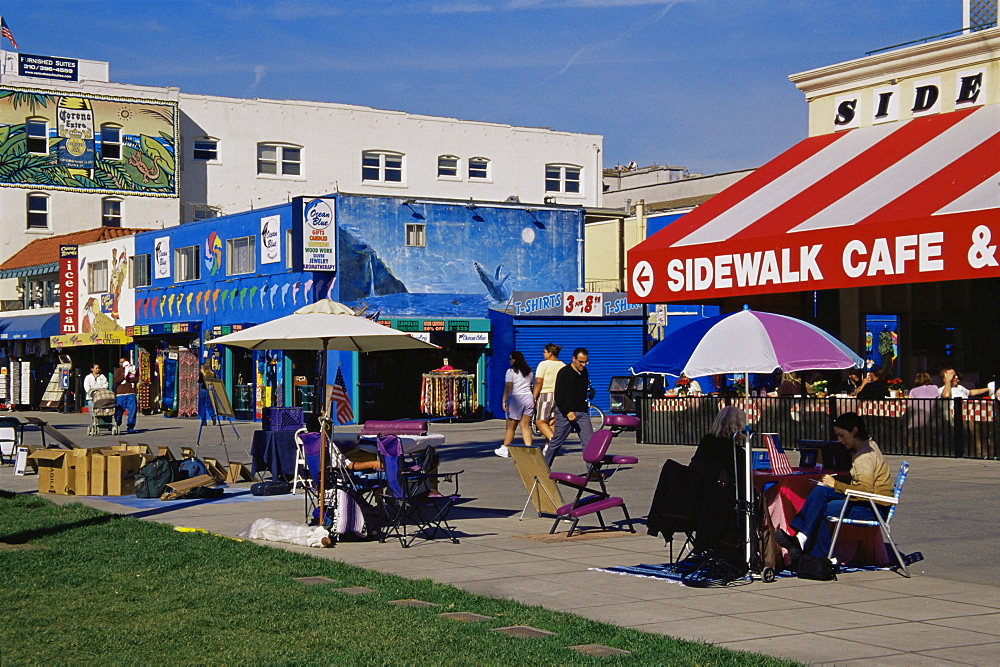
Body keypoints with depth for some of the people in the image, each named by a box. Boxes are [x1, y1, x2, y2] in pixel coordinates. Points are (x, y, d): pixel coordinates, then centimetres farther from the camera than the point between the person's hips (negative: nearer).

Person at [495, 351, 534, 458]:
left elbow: (508, 387, -12)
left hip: (516, 398, -5)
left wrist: (504, 401, -13)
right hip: (529, 398, 5)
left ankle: (504, 449, 11)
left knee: (511, 427, 3)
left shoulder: (511, 371, -6)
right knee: (525, 426, 4)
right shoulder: (529, 372, 14)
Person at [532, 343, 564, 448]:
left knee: (540, 422, 0)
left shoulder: (544, 364, -7)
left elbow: (538, 382, -12)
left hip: (545, 395, -6)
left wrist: (534, 397, -9)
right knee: (552, 423, 9)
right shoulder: (563, 366, 10)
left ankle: (552, 439, -20)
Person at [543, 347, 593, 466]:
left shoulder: (584, 372, 10)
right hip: (565, 412, -5)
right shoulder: (564, 372, -9)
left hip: (582, 412, 5)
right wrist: (567, 412, -20)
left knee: (589, 441, -6)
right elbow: (558, 396, -11)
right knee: (556, 442, 4)